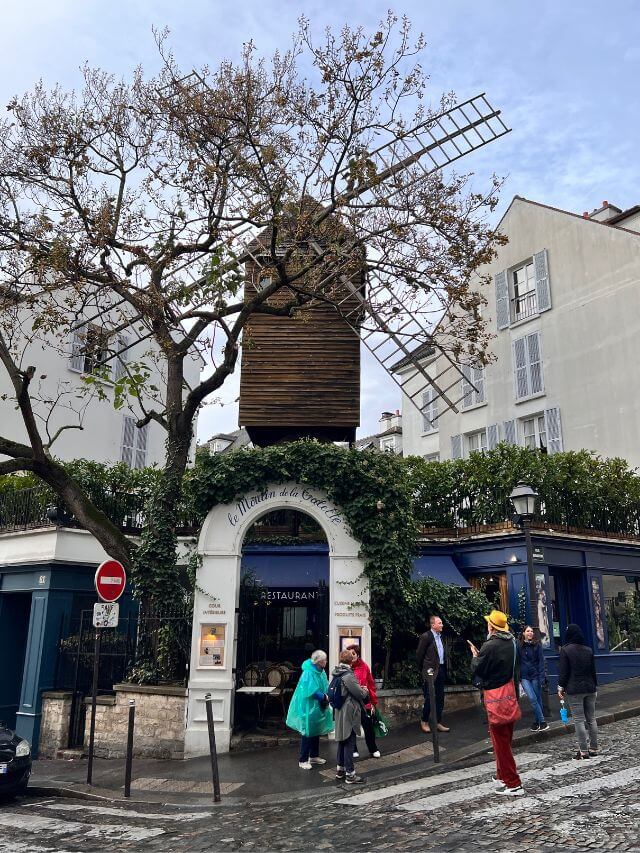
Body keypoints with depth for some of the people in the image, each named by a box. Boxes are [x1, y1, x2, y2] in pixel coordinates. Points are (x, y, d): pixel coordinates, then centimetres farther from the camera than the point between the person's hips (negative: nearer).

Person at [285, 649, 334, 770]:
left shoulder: (321, 672, 3)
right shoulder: (308, 673, -23)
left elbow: (325, 687, 12)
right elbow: (310, 692, -26)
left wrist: (327, 695, -8)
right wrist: (324, 697, -19)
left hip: (318, 708, 8)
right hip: (308, 708, -8)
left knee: (316, 732, 18)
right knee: (308, 733, 0)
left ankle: (314, 756, 33)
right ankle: (303, 760, 11)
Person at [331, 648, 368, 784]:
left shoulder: (337, 674, 6)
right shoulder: (348, 675, -21)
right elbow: (359, 693, -18)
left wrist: (360, 689, 10)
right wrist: (365, 691, 5)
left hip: (340, 712, 9)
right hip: (349, 713, -9)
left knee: (342, 741, 18)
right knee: (349, 743, 0)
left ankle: (340, 770, 28)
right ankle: (350, 774, 7)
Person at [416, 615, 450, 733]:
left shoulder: (440, 636, 11)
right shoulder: (426, 637, -11)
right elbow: (419, 655, -6)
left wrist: (444, 669, 12)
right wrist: (424, 670, 3)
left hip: (441, 670, 7)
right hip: (431, 671, -7)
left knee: (440, 698, 10)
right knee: (429, 697, -2)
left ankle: (438, 722, 17)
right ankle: (424, 721, 14)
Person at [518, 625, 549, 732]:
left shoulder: (537, 645, 0)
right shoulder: (519, 646, -1)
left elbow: (541, 661, -2)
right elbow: (517, 662, 2)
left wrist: (542, 676, -10)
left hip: (535, 675, 1)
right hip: (524, 676, -1)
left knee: (538, 699, 6)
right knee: (532, 698, -11)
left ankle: (537, 721, 19)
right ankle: (542, 721, -2)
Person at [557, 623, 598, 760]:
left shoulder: (565, 650, -10)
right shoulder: (588, 650, 5)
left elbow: (563, 671, -9)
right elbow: (593, 670, 11)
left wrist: (561, 687, 0)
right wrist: (595, 686, 21)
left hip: (574, 690, -5)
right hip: (590, 688, 5)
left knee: (579, 720, -3)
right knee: (591, 718, 12)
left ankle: (584, 751, -2)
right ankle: (594, 748, 17)